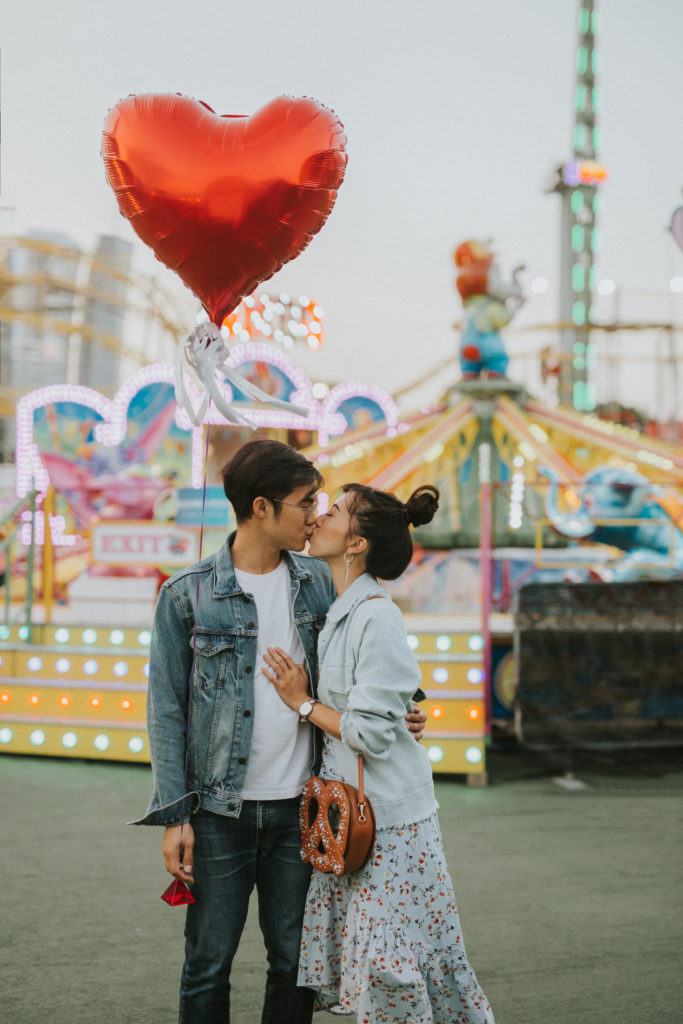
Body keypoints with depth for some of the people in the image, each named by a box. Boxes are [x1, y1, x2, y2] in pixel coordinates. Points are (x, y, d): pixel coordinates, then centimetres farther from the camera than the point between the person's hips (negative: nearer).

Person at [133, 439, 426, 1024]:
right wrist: (174, 816, -7)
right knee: (209, 963, 3)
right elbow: (166, 709, -3)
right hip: (222, 813, -3)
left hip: (299, 809, 3)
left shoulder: (317, 582, 6)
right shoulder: (188, 595, -5)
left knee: (296, 963, 9)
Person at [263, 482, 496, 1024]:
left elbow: (369, 732, -19)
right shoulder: (338, 613, 11)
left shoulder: (377, 617, -17)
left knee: (391, 960, -5)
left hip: (389, 820, -8)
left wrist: (303, 702, -8)